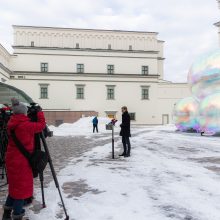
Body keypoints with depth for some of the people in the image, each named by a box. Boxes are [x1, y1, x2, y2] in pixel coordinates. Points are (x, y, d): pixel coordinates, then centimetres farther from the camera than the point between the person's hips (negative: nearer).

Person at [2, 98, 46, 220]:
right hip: (21, 160, -8)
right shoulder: (26, 125, -19)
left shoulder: (11, 124, 5)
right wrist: (39, 112, 3)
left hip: (12, 159, 8)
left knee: (15, 185, 22)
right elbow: (41, 125, -9)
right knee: (22, 187, 4)